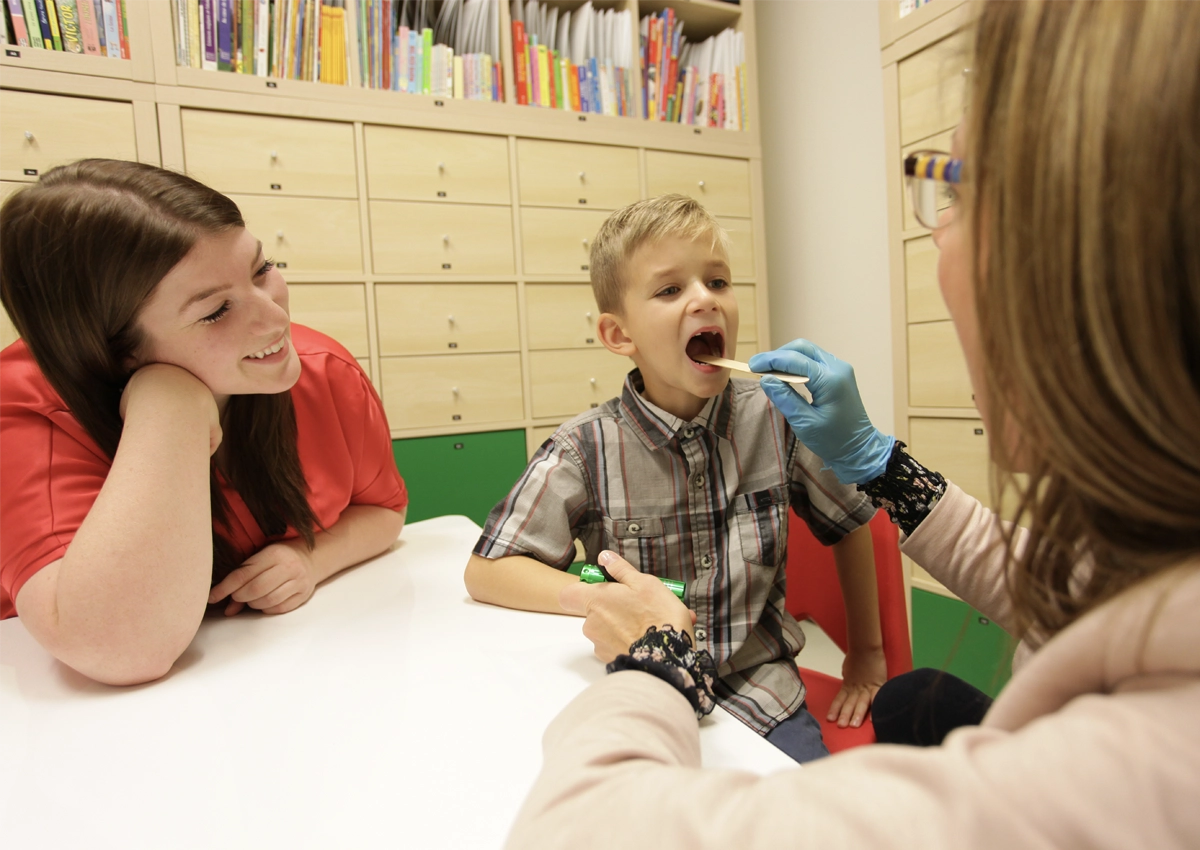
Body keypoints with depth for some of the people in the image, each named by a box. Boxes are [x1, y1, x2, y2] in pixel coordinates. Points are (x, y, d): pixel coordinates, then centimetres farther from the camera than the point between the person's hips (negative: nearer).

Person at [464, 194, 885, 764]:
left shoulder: (775, 420, -8)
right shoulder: (587, 449, -15)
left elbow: (851, 524, 9)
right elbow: (485, 571, -9)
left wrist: (867, 656, 15)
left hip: (761, 698, 2)